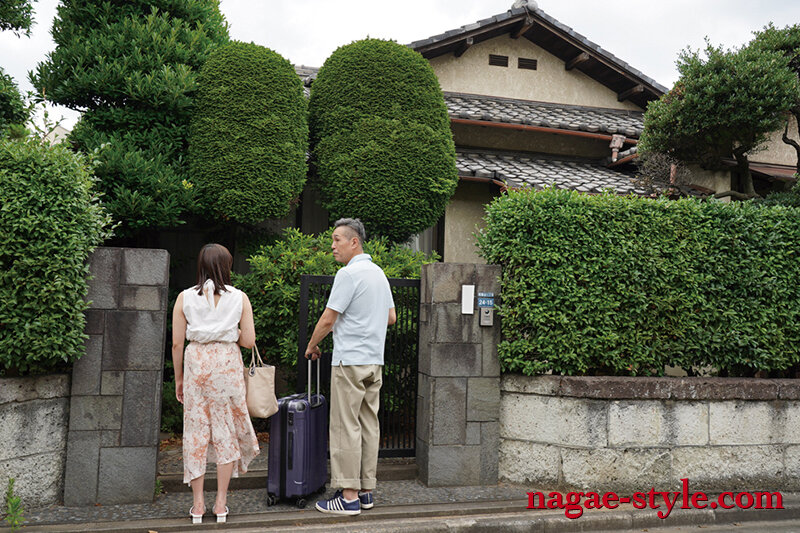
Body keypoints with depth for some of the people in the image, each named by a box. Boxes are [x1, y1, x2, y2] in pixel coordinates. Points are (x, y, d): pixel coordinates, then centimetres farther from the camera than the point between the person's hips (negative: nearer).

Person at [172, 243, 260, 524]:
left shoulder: (185, 298, 2)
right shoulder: (239, 298, -1)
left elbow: (177, 343, 2)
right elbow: (248, 341, -2)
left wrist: (179, 378, 11)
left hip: (196, 362, 1)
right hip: (227, 363, -1)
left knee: (196, 430, 8)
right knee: (226, 430, 8)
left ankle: (198, 502, 12)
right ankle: (221, 502, 12)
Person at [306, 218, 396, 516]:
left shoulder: (349, 273, -14)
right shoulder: (379, 273, 13)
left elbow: (327, 320, -12)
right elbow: (391, 317, 18)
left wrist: (312, 345, 4)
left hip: (350, 360, -9)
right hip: (375, 360, 9)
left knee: (346, 428, -4)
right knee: (369, 425, 10)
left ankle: (349, 497, -1)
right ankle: (366, 491, 16)